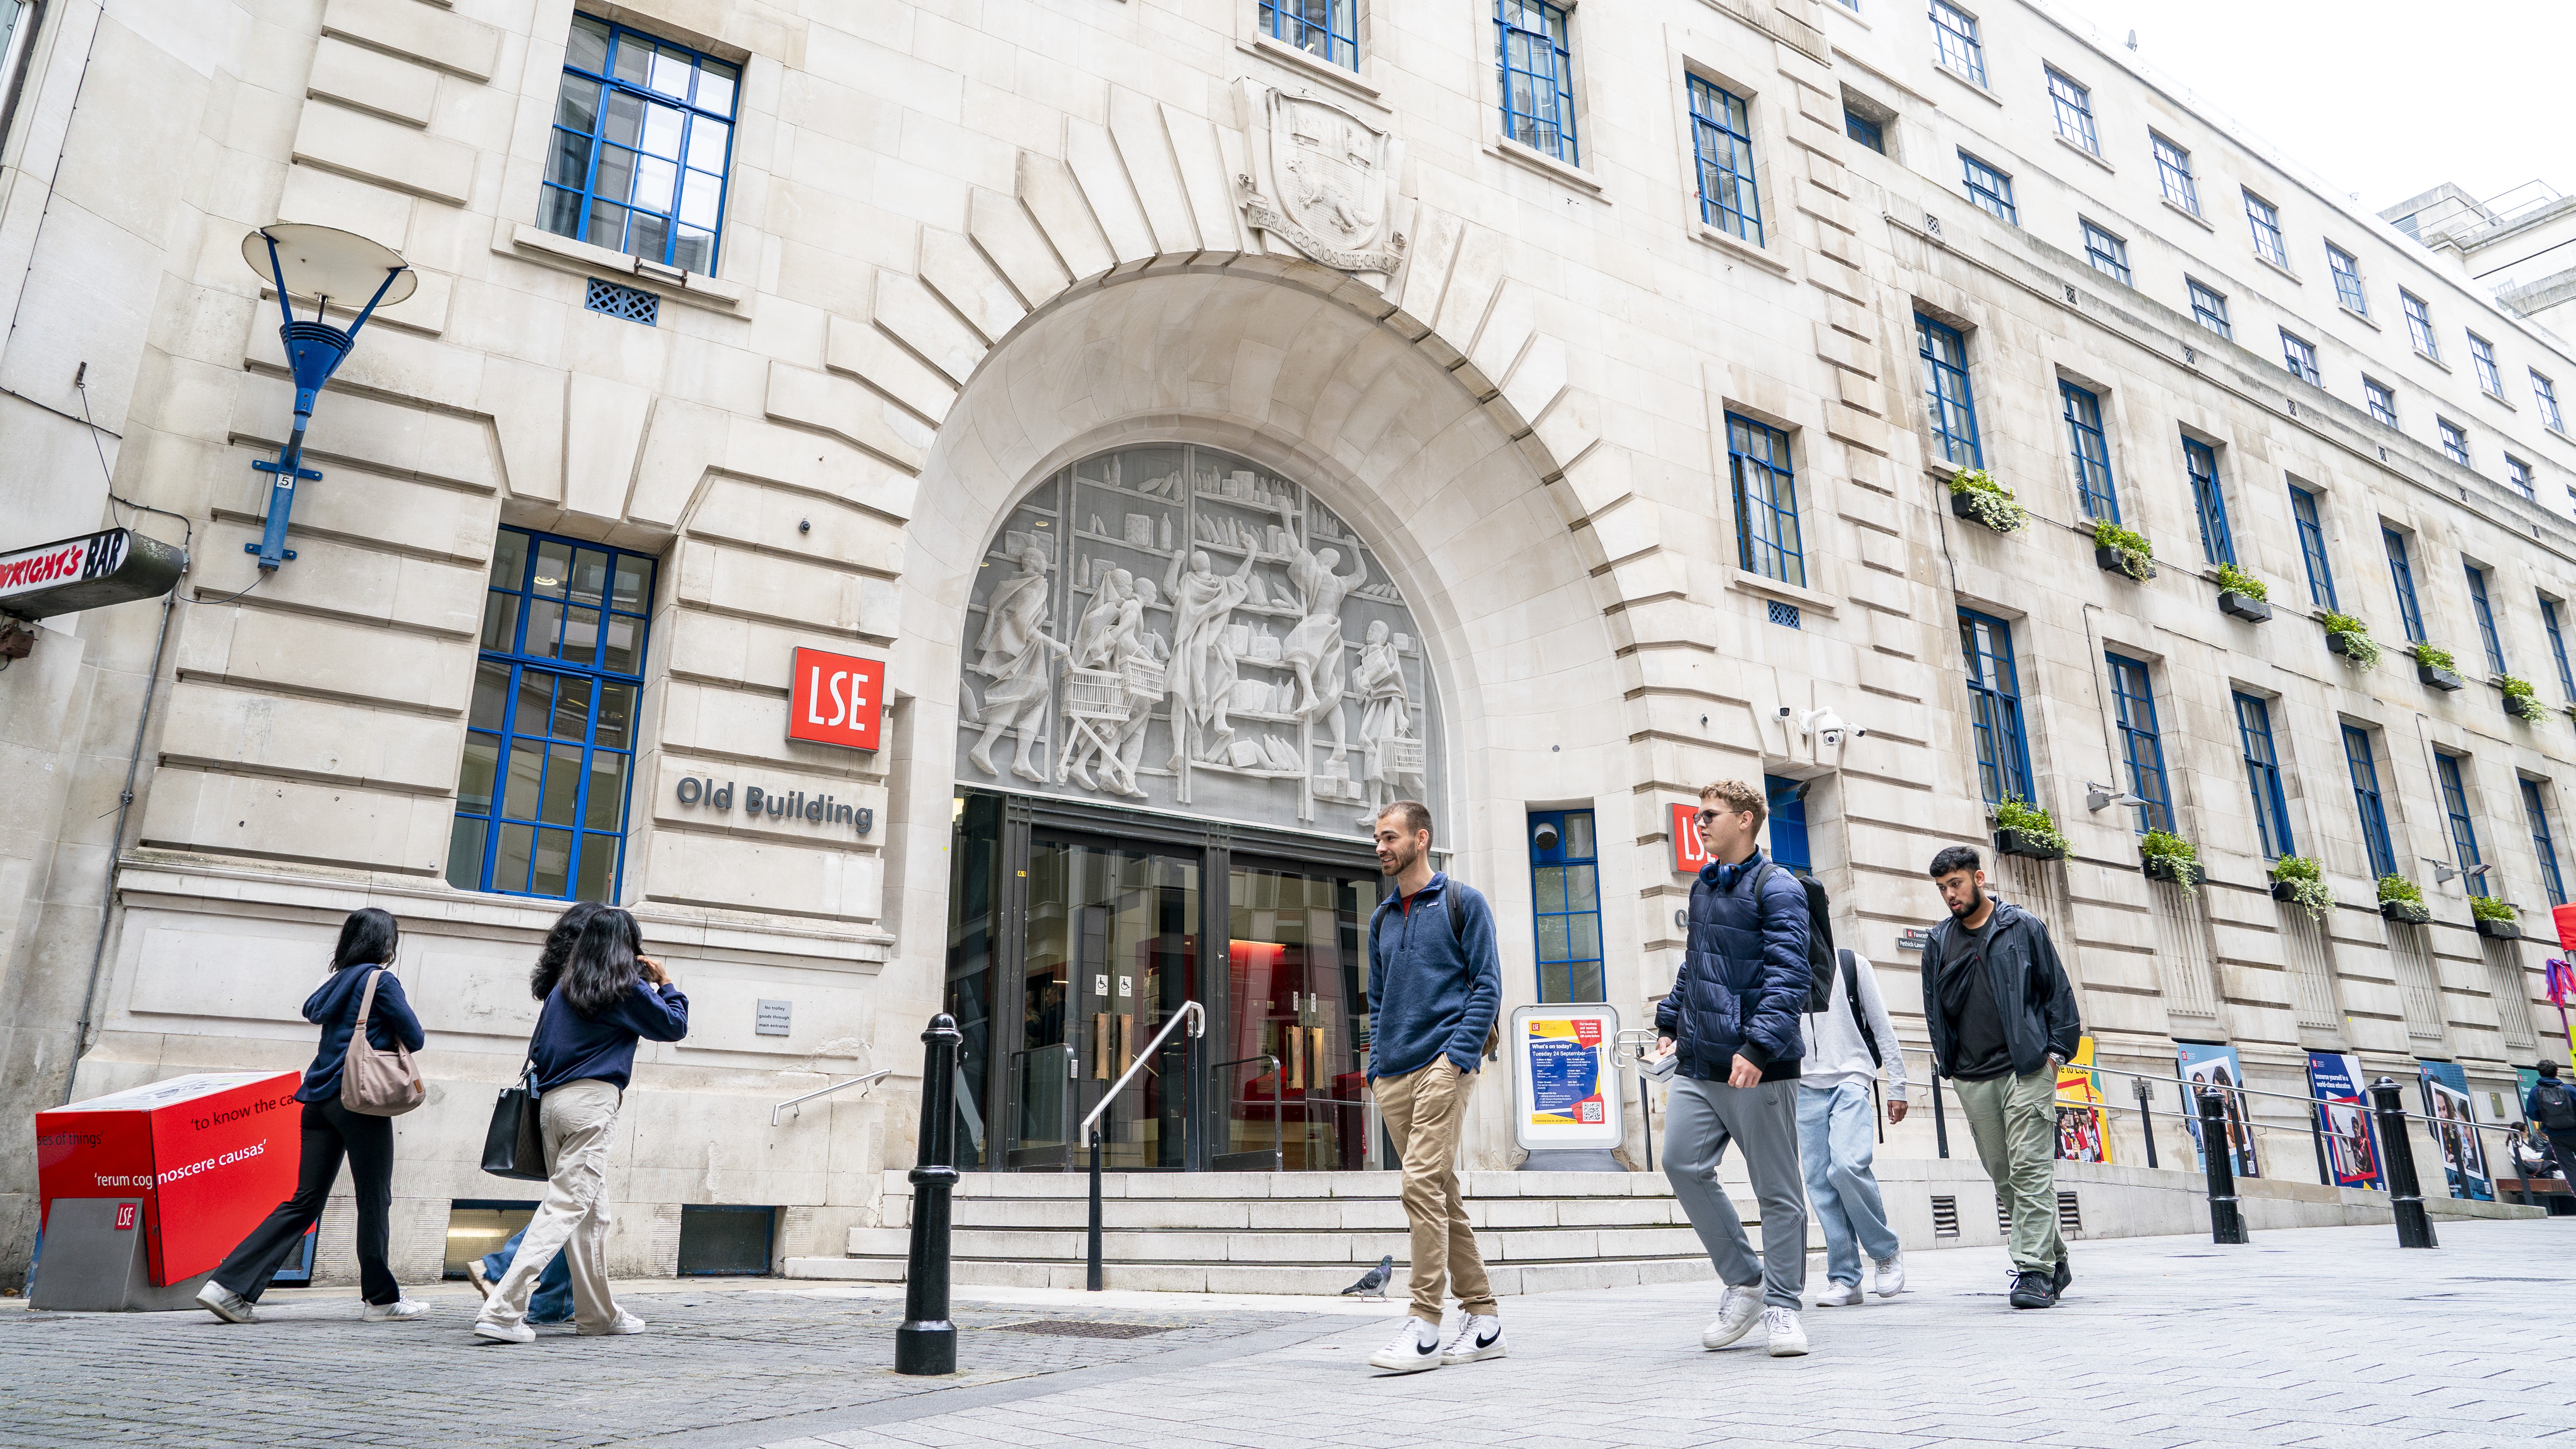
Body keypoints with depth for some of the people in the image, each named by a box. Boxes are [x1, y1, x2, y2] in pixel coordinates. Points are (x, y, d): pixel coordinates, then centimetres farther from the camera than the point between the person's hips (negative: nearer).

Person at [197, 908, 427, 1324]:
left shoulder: (336, 981, 15)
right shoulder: (382, 981, -7)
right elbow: (414, 1038, -5)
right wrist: (387, 1033, 15)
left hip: (320, 1099, 7)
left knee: (305, 1201, 9)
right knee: (374, 1199, 2)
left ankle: (228, 1285, 1)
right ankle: (381, 1298, 9)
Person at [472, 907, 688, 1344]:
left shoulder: (563, 988, 14)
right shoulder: (628, 989, -2)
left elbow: (537, 1050, 16)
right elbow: (674, 1027, 9)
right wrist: (667, 983, 20)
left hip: (552, 1100, 7)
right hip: (592, 1100, -7)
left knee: (591, 1211, 15)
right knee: (567, 1205, -8)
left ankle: (598, 1312, 23)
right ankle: (502, 1310, -17)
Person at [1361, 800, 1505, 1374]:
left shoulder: (1463, 903, 2)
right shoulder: (1382, 919, 19)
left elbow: (1487, 986, -4)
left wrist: (1458, 1054, -14)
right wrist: (1376, 1065, 11)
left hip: (1442, 1065, -6)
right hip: (1393, 1076, 7)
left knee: (1423, 1184, -16)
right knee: (1442, 1194, 9)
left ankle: (1424, 1326, -12)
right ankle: (1483, 1318, 16)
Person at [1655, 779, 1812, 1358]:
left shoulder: (1777, 888, -6)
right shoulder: (1702, 887, 18)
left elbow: (1788, 977, -16)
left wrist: (1759, 1046, -25)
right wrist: (1670, 1021, 22)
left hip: (1758, 1068, -7)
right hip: (1697, 1061, 7)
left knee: (1776, 1187, 2)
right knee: (1682, 1163, -2)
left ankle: (1782, 1305, 14)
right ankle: (1744, 1282, 14)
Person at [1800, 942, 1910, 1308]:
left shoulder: (1853, 964, 8)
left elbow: (1882, 1026, 7)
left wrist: (1897, 1086, 3)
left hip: (1851, 1080, -3)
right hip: (1805, 1086, 3)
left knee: (1848, 1166, -22)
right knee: (1820, 1182, -3)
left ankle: (1887, 1251, -1)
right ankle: (1844, 1279, 2)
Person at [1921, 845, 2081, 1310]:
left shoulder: (2023, 927, 4)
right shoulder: (1939, 942, 13)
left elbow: (2057, 990, 5)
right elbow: (1934, 1007, 19)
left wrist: (2056, 1049, -2)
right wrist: (1946, 1058, 11)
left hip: (2026, 1068, -4)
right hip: (1973, 1079, 4)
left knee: (2031, 1170, -10)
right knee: (2003, 1176, 7)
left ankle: (2035, 1271, -8)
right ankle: (2053, 1259, 19)